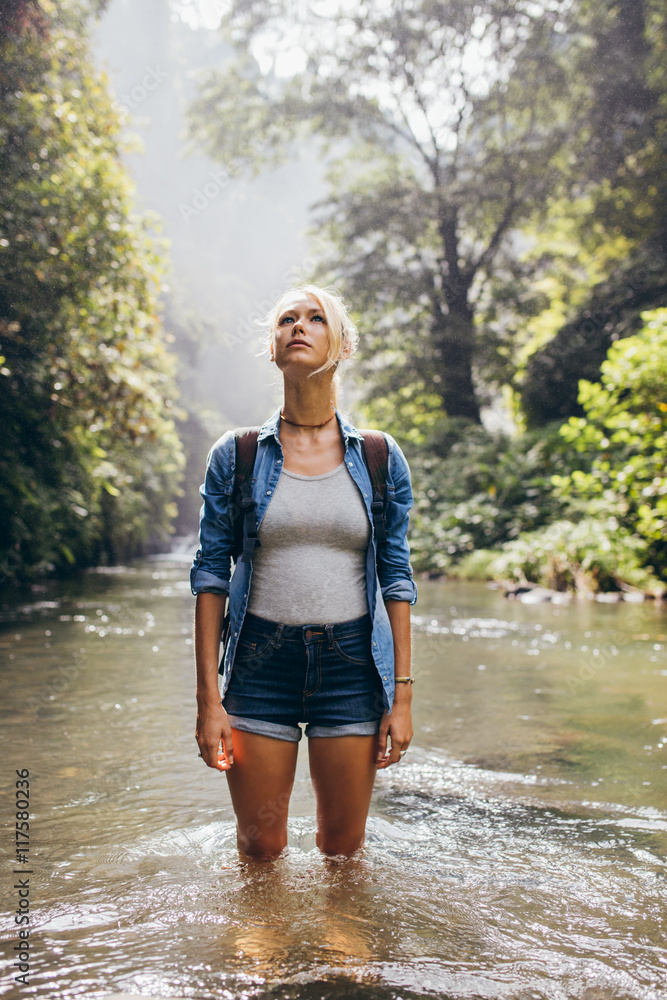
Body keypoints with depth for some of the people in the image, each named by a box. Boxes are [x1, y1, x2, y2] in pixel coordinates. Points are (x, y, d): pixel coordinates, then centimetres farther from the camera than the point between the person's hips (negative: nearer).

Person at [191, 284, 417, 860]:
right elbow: (211, 575, 0)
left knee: (343, 849, 11)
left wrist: (402, 695, -1)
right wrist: (208, 698, -5)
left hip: (352, 662, 1)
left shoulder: (381, 459, 2)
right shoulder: (236, 456, 0)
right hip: (261, 661, 0)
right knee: (261, 850, 9)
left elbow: (396, 579, 3)